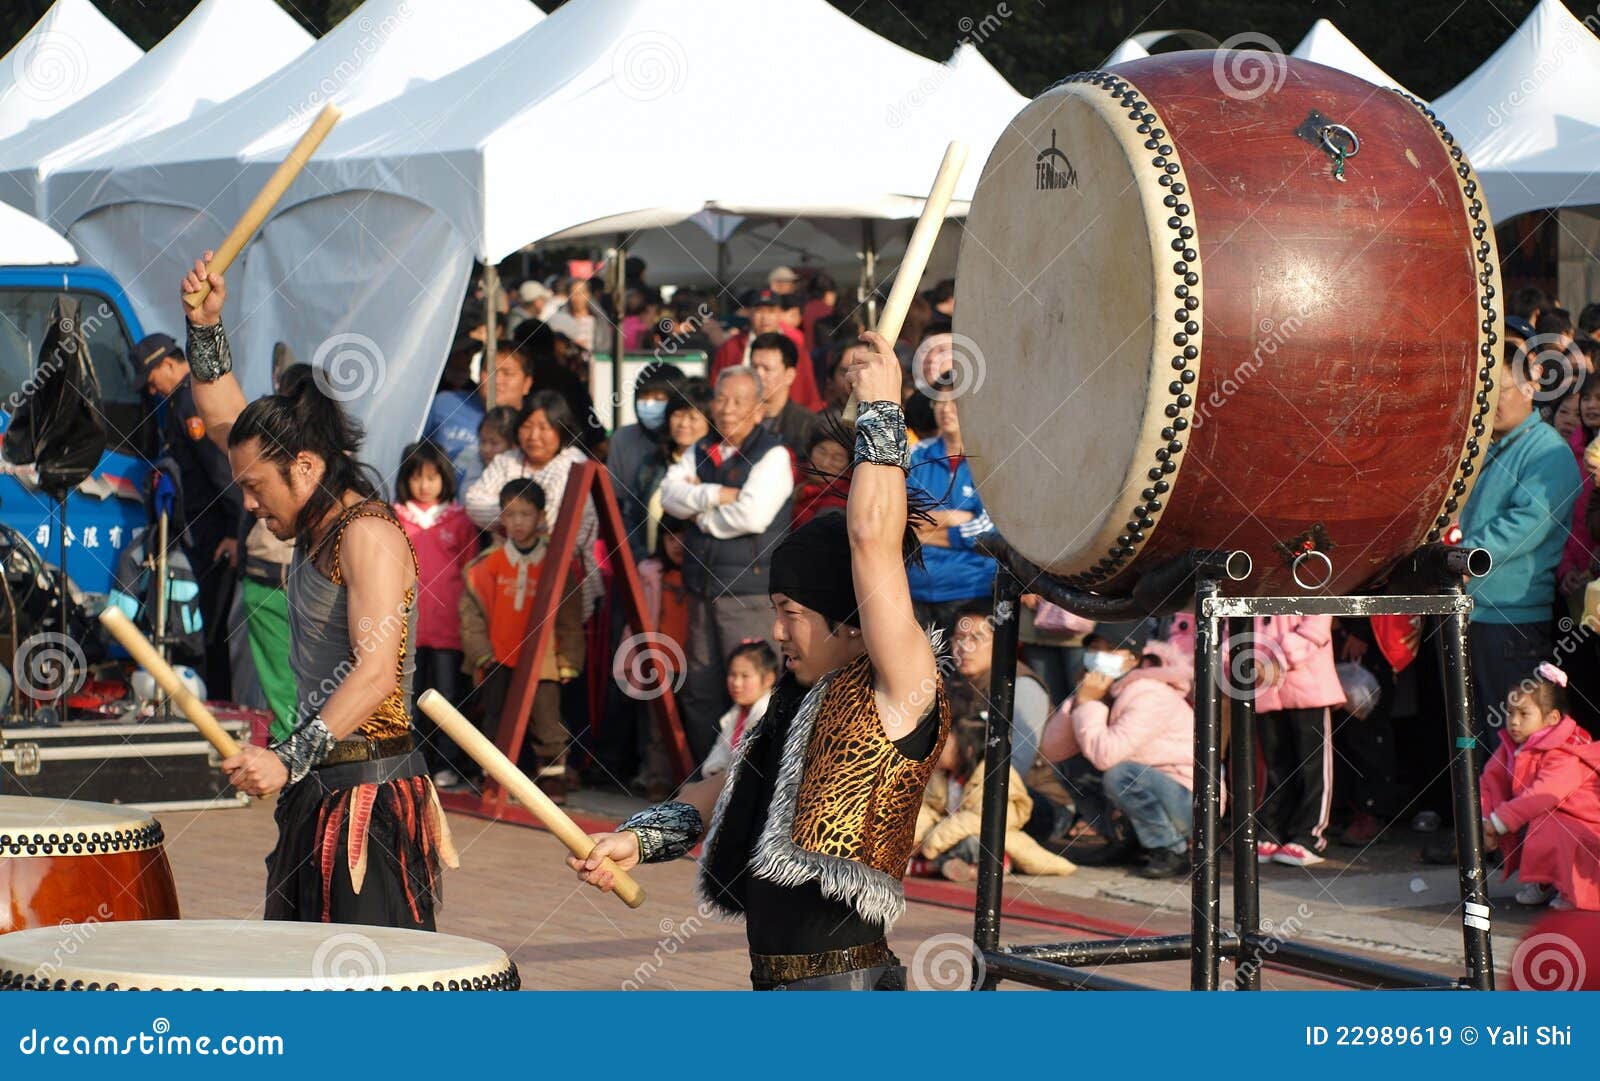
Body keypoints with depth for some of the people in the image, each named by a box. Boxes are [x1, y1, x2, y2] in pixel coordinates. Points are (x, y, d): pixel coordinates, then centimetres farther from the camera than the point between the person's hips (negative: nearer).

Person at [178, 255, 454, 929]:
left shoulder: (368, 532, -14)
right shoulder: (316, 527, 13)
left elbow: (376, 672, -26)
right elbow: (225, 423, 24)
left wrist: (289, 761, -33)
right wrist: (205, 324, 11)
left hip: (370, 797, -9)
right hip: (321, 789, 9)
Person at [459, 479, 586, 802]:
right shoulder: (488, 563, 2)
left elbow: (569, 616, 5)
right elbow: (471, 609, 5)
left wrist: (568, 659, 1)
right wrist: (482, 652, -2)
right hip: (498, 659, 1)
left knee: (547, 717, -7)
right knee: (496, 719, 6)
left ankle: (552, 775, 3)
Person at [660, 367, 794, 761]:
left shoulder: (772, 455, -6)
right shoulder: (700, 452, 15)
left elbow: (752, 516, -19)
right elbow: (670, 495, 1)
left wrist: (699, 510, -5)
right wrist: (716, 495, -14)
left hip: (749, 590, -7)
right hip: (703, 587, 7)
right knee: (699, 689, 11)